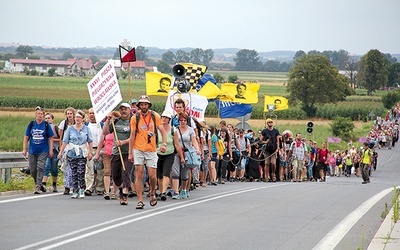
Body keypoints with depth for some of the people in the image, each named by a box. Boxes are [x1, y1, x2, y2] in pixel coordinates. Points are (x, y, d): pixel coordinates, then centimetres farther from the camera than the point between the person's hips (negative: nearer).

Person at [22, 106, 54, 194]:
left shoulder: (46, 125, 0)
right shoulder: (31, 124, 5)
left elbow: (50, 138, 3)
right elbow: (26, 137, 8)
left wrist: (51, 150, -1)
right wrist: (24, 149, 3)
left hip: (43, 151, -3)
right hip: (32, 151, 3)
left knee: (40, 168, -11)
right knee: (32, 170, 6)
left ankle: (37, 186, -8)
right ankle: (38, 184, 26)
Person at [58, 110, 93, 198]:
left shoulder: (86, 129, 5)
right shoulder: (70, 128, 6)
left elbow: (90, 142, 5)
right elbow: (65, 141, 4)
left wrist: (90, 153, 0)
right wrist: (61, 152, -1)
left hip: (82, 154, -1)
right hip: (72, 153, 1)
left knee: (81, 172, -10)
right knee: (74, 173, 2)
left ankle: (82, 191, 2)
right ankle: (75, 191, 8)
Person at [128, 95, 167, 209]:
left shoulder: (155, 116, 3)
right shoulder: (135, 118, 1)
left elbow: (162, 131, 5)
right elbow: (132, 135, 4)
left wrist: (164, 144, -12)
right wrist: (130, 153, 1)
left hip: (151, 150, 1)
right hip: (138, 149, 0)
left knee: (152, 176, -2)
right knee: (139, 174, -6)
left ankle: (152, 193, 28)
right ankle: (140, 201, -4)